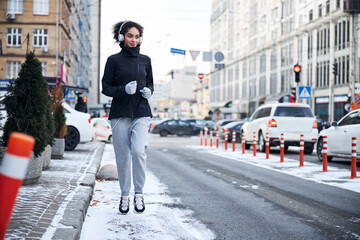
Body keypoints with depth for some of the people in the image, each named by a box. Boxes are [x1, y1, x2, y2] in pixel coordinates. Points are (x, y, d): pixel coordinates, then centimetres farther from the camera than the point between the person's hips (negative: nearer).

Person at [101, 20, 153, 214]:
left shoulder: (145, 60, 11)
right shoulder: (114, 60, 3)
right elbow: (106, 87, 2)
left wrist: (148, 91, -3)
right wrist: (124, 89, -16)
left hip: (141, 113, 1)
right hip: (120, 114, -1)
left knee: (138, 151, -19)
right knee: (122, 156, 3)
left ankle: (139, 193, -2)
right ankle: (124, 196, 18)